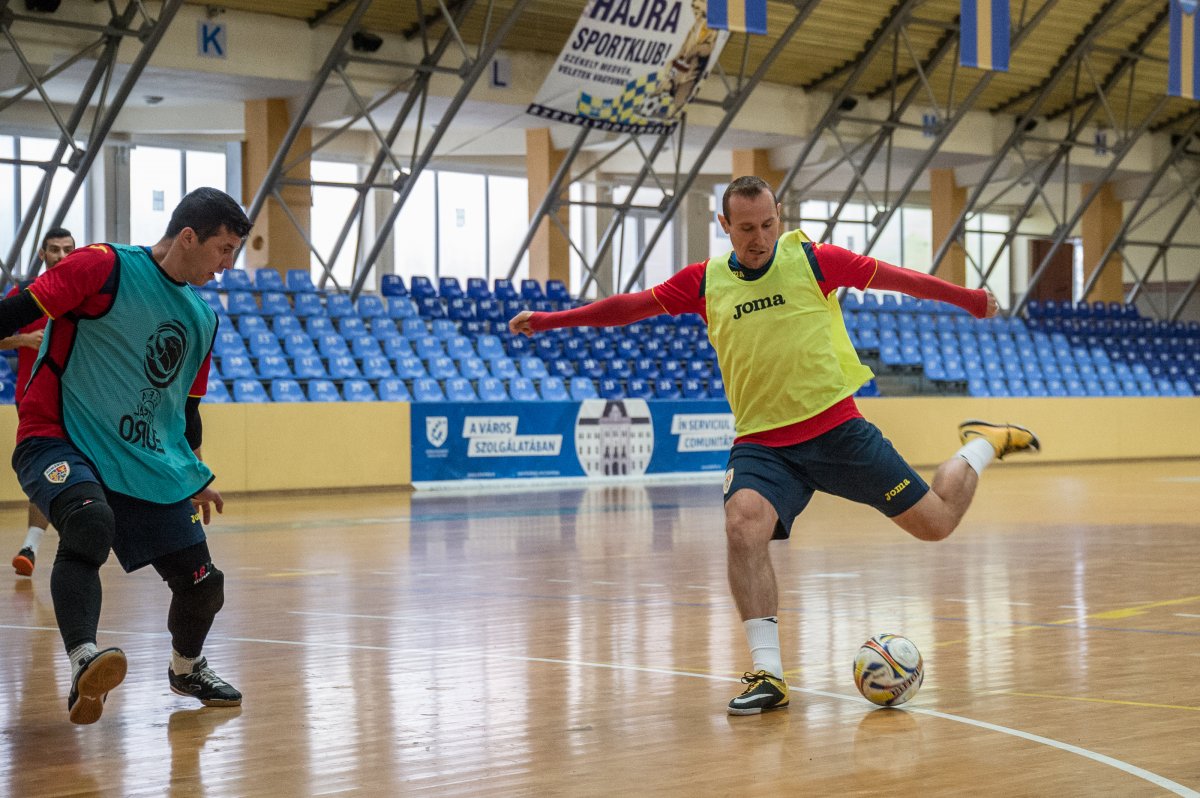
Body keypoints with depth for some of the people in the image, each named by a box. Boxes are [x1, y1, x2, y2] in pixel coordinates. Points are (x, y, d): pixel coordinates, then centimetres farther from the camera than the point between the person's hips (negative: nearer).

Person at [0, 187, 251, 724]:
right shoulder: (106, 268, -8)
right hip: (58, 442, -6)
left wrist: (197, 477, 29)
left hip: (150, 466, 7)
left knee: (202, 586, 2)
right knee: (89, 522, -39)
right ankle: (83, 663, -46)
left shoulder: (202, 318, 14)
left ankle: (186, 669, 33)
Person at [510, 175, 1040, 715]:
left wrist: (969, 299, 14)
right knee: (743, 526, -29)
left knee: (935, 523, 1)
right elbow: (631, 305, 13)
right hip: (762, 443, 1)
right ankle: (768, 675, -22)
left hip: (836, 427, -1)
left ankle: (982, 446, 34)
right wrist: (551, 319, 13)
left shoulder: (812, 260, -2)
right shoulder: (706, 281, 5)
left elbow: (894, 277, 7)